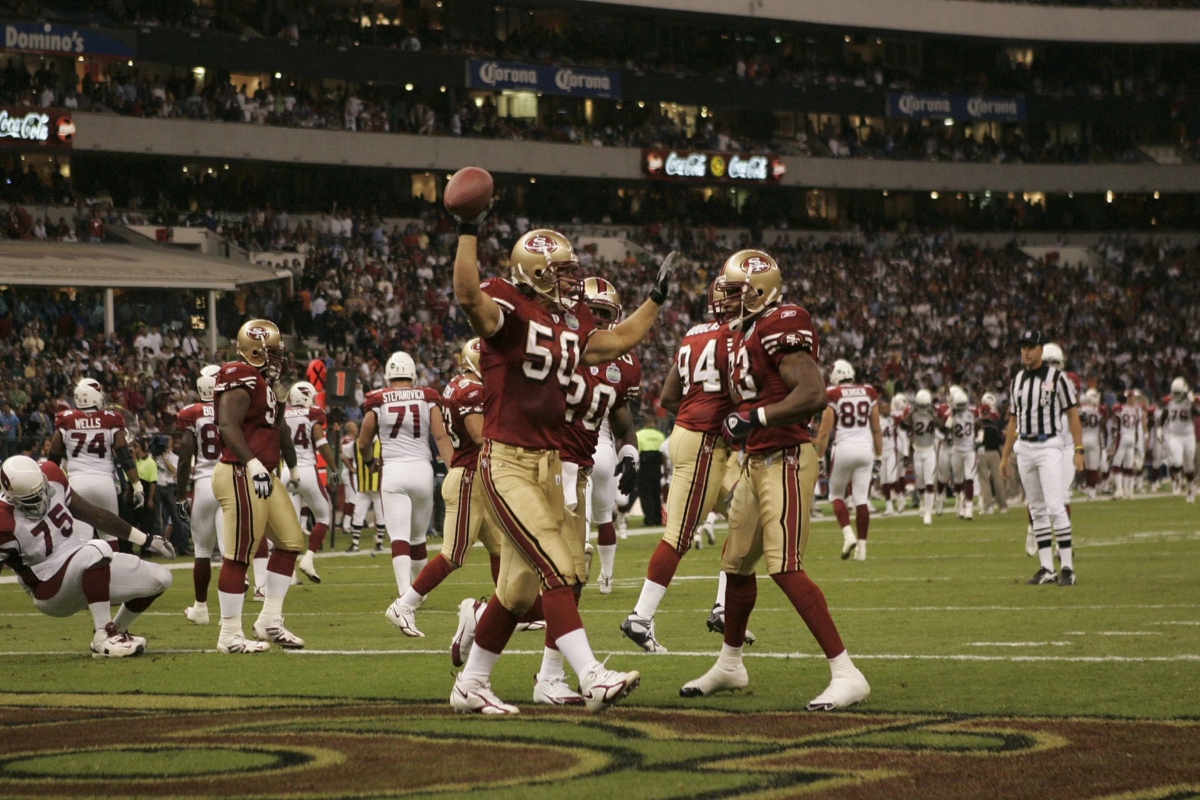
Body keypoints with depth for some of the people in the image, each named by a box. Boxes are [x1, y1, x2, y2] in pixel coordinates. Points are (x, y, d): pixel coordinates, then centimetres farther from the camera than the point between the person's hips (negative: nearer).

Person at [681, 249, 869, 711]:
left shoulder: (782, 327, -15)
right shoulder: (751, 332, 16)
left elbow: (814, 394, -24)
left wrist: (755, 418, -25)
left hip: (785, 461, -10)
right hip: (756, 462, 10)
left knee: (785, 568, -17)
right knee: (737, 564, 19)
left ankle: (846, 675, -17)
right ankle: (729, 665, 37)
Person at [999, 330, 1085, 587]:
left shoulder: (1056, 378, -4)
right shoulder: (1016, 381, 12)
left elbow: (1072, 414, -4)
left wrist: (1079, 450, -11)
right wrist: (1005, 456, 16)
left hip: (1049, 447, -6)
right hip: (1024, 448, 6)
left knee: (1055, 507, -14)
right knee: (1037, 510, 7)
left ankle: (1067, 566, -13)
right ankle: (1047, 568, 9)